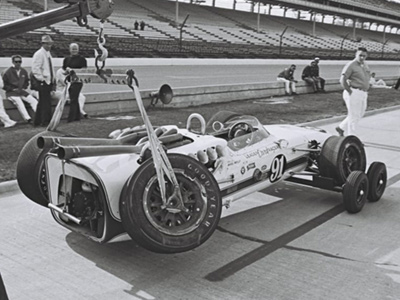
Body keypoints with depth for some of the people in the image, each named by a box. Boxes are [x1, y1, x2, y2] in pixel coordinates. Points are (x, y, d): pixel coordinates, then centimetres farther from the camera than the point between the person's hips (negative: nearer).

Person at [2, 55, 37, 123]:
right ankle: (28, 119, -43)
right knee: (18, 101, -34)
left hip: (22, 91, 5)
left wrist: (24, 88, 5)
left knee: (34, 101, -17)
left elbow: (26, 82, 23)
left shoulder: (24, 71, 9)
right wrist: (13, 89, -10)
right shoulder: (8, 72, -4)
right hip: (11, 93, -5)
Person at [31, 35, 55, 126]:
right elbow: (35, 69, -16)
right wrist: (42, 79, -16)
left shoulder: (48, 54, 16)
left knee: (42, 102, 12)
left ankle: (37, 121, 19)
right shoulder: (39, 54, -11)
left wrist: (52, 81, 16)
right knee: (46, 102, -9)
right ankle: (45, 121, -4)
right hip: (43, 82, -9)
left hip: (48, 82, 9)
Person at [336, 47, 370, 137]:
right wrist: (350, 91, -16)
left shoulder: (365, 65, 14)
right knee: (354, 116, -3)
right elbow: (342, 80, -18)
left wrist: (366, 91, 16)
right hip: (354, 93, -9)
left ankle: (341, 128, 29)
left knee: (360, 114, 16)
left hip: (363, 94, 9)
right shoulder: (351, 65, -11)